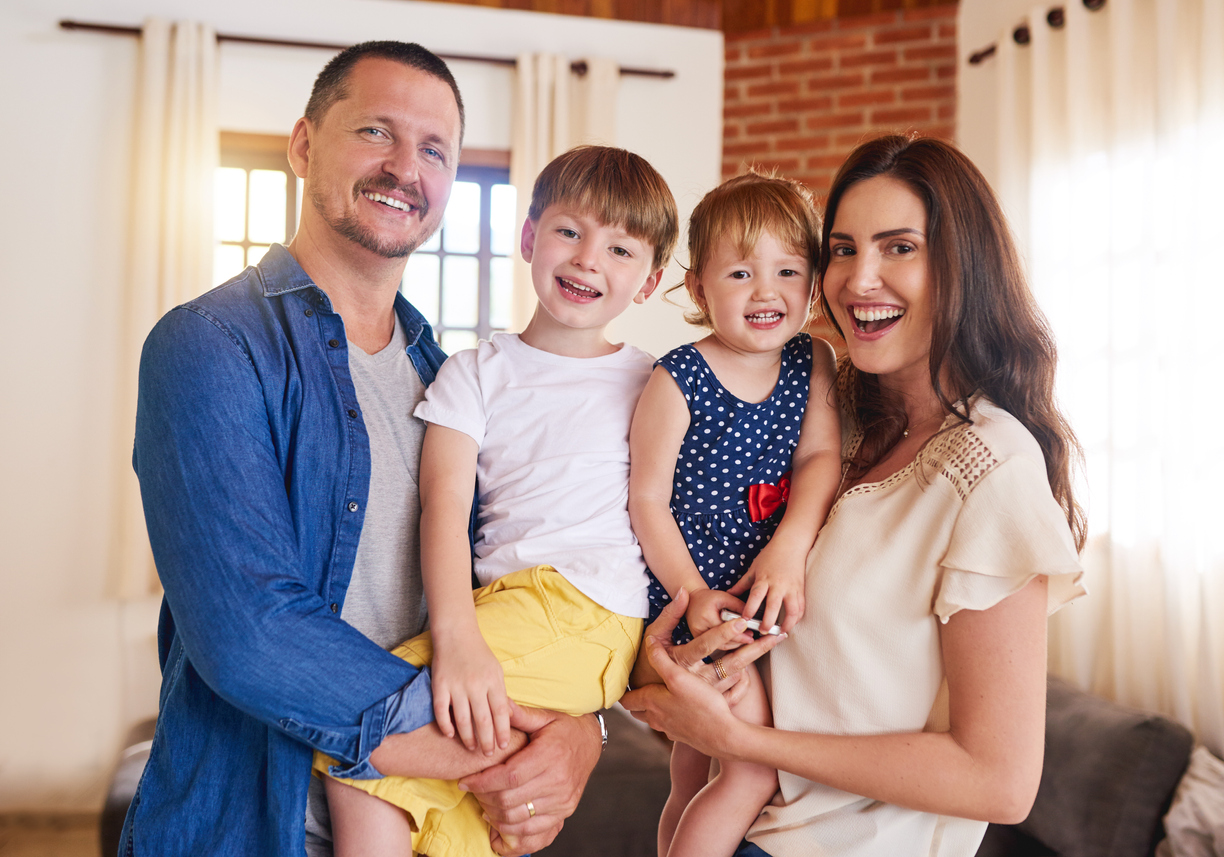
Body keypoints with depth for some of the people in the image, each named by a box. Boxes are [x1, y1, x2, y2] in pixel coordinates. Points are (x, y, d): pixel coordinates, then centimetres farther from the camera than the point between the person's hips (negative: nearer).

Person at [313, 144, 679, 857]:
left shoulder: (647, 384, 13)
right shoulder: (475, 373, 12)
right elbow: (444, 505, -3)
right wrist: (456, 635, -20)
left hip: (590, 613, -3)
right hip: (496, 607, 3)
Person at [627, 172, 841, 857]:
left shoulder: (814, 363, 1)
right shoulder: (677, 381, -13)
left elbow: (821, 458, -7)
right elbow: (647, 498, -11)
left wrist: (789, 549, -23)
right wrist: (692, 592, -19)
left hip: (774, 592, 5)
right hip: (694, 596, -5)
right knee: (757, 769, -11)